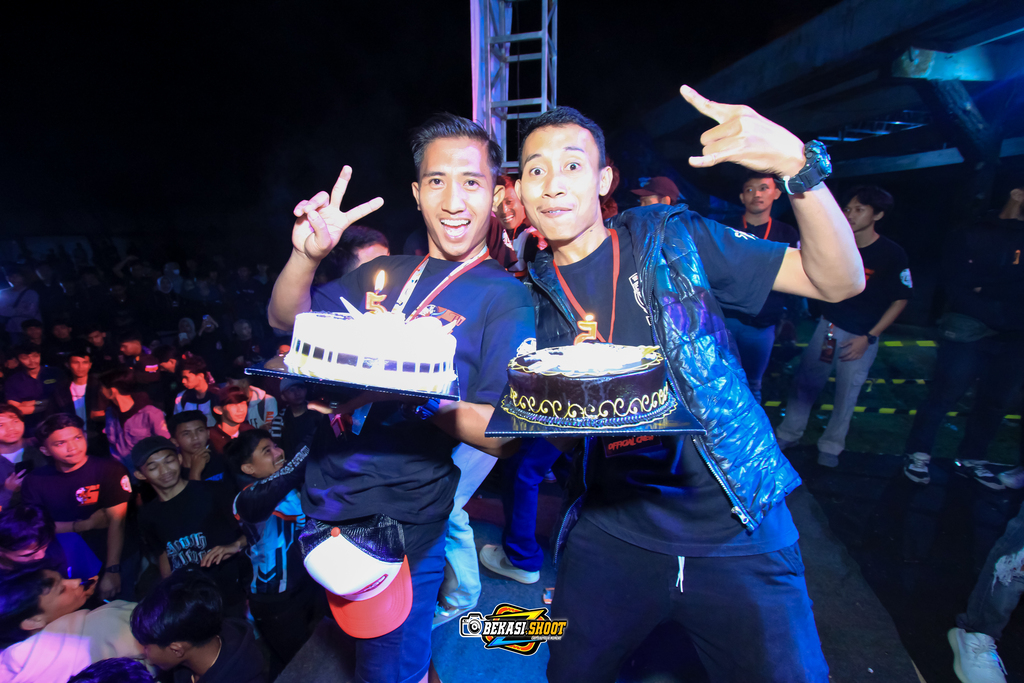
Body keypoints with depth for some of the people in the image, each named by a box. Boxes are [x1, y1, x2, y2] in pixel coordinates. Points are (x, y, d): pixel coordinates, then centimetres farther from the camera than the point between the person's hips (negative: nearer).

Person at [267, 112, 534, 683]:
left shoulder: (505, 297, -12)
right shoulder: (384, 273, 5)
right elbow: (286, 319, 4)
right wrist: (308, 255, -14)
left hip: (401, 522, -6)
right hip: (325, 499, 6)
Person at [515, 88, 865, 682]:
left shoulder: (670, 238, -6)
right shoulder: (534, 294, 1)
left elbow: (839, 280, -10)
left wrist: (798, 165, -25)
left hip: (734, 532, -2)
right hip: (610, 537, 3)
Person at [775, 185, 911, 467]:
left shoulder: (892, 254, -11)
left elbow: (900, 300, -5)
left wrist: (868, 337, -10)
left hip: (862, 336, -3)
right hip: (828, 325, 3)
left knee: (847, 392, 6)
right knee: (805, 382, 4)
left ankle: (831, 445, 25)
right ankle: (789, 433, 22)